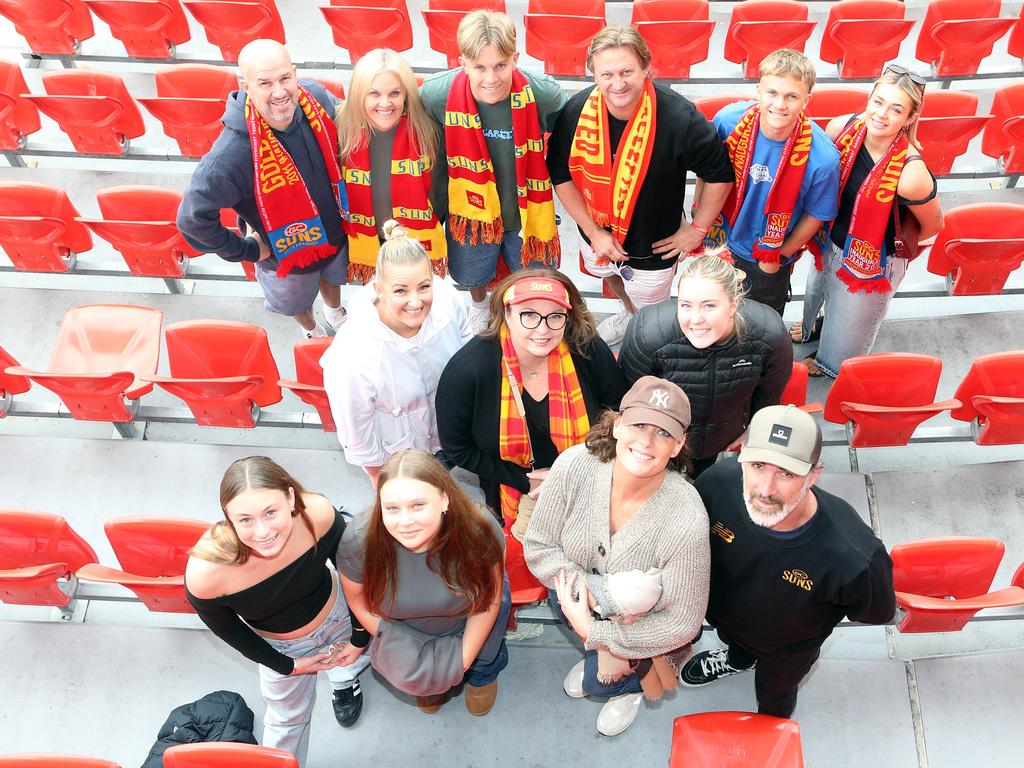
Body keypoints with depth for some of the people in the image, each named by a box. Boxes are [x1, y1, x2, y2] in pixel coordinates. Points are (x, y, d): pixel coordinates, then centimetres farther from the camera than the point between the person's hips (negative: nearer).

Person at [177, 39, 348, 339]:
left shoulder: (317, 97, -25)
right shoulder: (231, 153, -41)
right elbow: (192, 219, -31)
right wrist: (246, 250, -19)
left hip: (335, 233, 4)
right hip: (285, 256, -4)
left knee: (333, 276, 36)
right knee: (298, 302, 29)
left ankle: (334, 313, 71)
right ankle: (311, 331, 65)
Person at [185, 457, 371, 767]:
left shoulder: (317, 514, -40)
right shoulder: (204, 572, -41)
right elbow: (227, 629, -16)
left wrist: (360, 638, -4)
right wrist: (288, 666, -5)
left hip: (337, 615, 1)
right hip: (280, 646, -1)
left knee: (357, 660, 32)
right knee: (288, 719, 26)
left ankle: (343, 678, 67)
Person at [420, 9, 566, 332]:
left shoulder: (544, 95, -29)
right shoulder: (436, 95, -27)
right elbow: (432, 156, -10)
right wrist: (433, 208, 2)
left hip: (528, 209, -1)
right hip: (471, 208, 1)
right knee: (473, 273, 30)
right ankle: (479, 305, 68)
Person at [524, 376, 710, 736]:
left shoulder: (686, 518, -34)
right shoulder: (574, 465, -27)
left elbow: (683, 622, -23)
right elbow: (538, 546, -15)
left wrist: (592, 631, -22)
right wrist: (600, 597, -28)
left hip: (646, 630, -4)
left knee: (595, 680, -15)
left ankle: (630, 684, 21)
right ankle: (597, 653, 13)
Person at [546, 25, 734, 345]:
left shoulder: (680, 118, -31)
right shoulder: (576, 111, -21)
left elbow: (720, 174, -17)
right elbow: (561, 175, -9)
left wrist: (697, 229, -11)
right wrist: (594, 233, -12)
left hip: (653, 248, -4)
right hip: (597, 235, 4)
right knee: (612, 278, 36)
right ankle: (630, 314, 70)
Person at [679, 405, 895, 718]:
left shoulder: (854, 559, -47)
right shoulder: (717, 482, -40)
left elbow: (877, 613, -20)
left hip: (788, 649, -1)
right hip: (722, 612, 1)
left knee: (774, 697, 33)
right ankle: (738, 658, 74)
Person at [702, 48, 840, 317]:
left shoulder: (822, 158, -29)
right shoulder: (729, 119, -24)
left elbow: (816, 215, -12)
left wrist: (778, 257, -4)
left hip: (768, 264, -2)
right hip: (718, 243, 2)